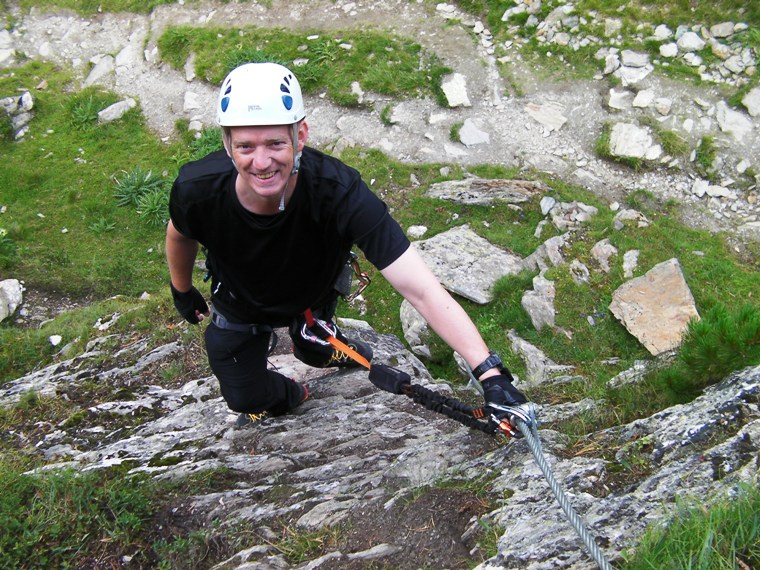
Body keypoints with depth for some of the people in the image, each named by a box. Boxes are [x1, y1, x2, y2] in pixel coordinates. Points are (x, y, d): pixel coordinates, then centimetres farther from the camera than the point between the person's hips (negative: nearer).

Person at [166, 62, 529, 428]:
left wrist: (490, 373, -53)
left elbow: (420, 289, -46)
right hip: (238, 307, 1)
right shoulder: (197, 189, -37)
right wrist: (182, 292, 10)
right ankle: (285, 398, 46)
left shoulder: (338, 192, -43)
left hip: (312, 296, -1)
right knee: (245, 398, 11)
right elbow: (181, 235, -9)